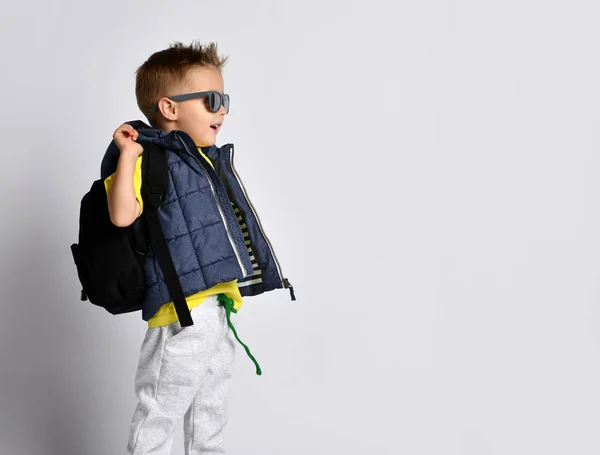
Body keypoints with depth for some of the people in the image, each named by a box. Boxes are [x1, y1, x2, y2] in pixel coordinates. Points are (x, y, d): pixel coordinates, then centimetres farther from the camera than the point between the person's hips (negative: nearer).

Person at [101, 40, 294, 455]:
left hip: (222, 304, 9)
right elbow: (122, 215, -28)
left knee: (211, 408, 22)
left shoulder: (210, 160, 16)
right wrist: (127, 155, -28)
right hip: (183, 309, -9)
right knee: (162, 409, 2)